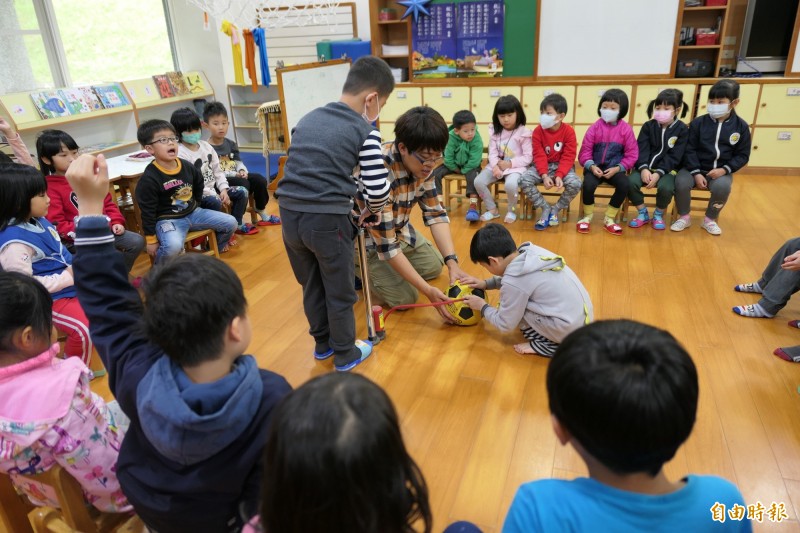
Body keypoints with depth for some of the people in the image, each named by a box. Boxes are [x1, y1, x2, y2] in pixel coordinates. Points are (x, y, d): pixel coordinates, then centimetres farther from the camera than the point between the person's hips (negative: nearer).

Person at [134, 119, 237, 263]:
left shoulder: (187, 166, -1)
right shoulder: (149, 178, -19)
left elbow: (198, 185, 22)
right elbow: (147, 212, -14)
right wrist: (151, 239, -11)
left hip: (192, 213, 6)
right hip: (167, 219, -6)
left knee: (231, 223, 0)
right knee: (173, 246, -38)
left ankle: (217, 247, 31)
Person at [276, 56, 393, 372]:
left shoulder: (308, 119, 14)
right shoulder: (365, 132, -5)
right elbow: (378, 189, -7)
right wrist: (370, 210, 14)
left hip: (290, 215, 6)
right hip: (327, 220, -6)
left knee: (311, 286, 23)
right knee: (340, 292, 14)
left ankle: (322, 344, 41)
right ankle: (345, 355, 31)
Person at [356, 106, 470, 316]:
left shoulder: (421, 164, -16)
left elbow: (435, 213, -9)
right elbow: (385, 244, -34)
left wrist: (452, 261, -22)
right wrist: (427, 290, -34)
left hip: (397, 227, 7)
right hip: (363, 235, -7)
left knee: (434, 265, 13)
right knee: (404, 297, -14)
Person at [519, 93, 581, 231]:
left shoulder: (569, 131, -11)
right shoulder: (538, 131, -7)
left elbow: (568, 157, -13)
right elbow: (539, 156, -10)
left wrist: (559, 175, -27)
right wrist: (544, 175, -25)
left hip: (562, 166, -1)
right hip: (543, 166, 2)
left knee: (575, 183, -31)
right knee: (524, 180, -25)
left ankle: (555, 209, -3)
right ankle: (545, 208, -7)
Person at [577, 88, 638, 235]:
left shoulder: (626, 129, -1)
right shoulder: (595, 127, -2)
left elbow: (631, 155, -1)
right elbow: (585, 151, -1)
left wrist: (617, 168, -14)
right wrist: (592, 166, -17)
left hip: (615, 169, 1)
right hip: (595, 167, -1)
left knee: (624, 184, -27)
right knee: (588, 184, -30)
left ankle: (609, 218, -5)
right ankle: (587, 217, -2)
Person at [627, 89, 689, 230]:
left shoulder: (682, 130, -2)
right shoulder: (648, 126, 5)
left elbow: (674, 156, -9)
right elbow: (641, 149, -5)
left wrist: (658, 173, -22)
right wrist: (643, 168, -23)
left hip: (667, 169, -2)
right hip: (646, 167, 2)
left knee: (666, 187, -34)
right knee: (631, 182, -28)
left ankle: (658, 214, -1)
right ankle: (643, 213, -2)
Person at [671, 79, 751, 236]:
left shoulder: (741, 127, 0)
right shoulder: (698, 123, -3)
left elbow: (742, 155, 3)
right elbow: (690, 150, -3)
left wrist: (725, 169, -14)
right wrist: (696, 173, -14)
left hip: (721, 171, 0)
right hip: (695, 168, 0)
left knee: (722, 187, -32)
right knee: (681, 182, -29)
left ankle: (710, 219, -3)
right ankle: (684, 217, -4)